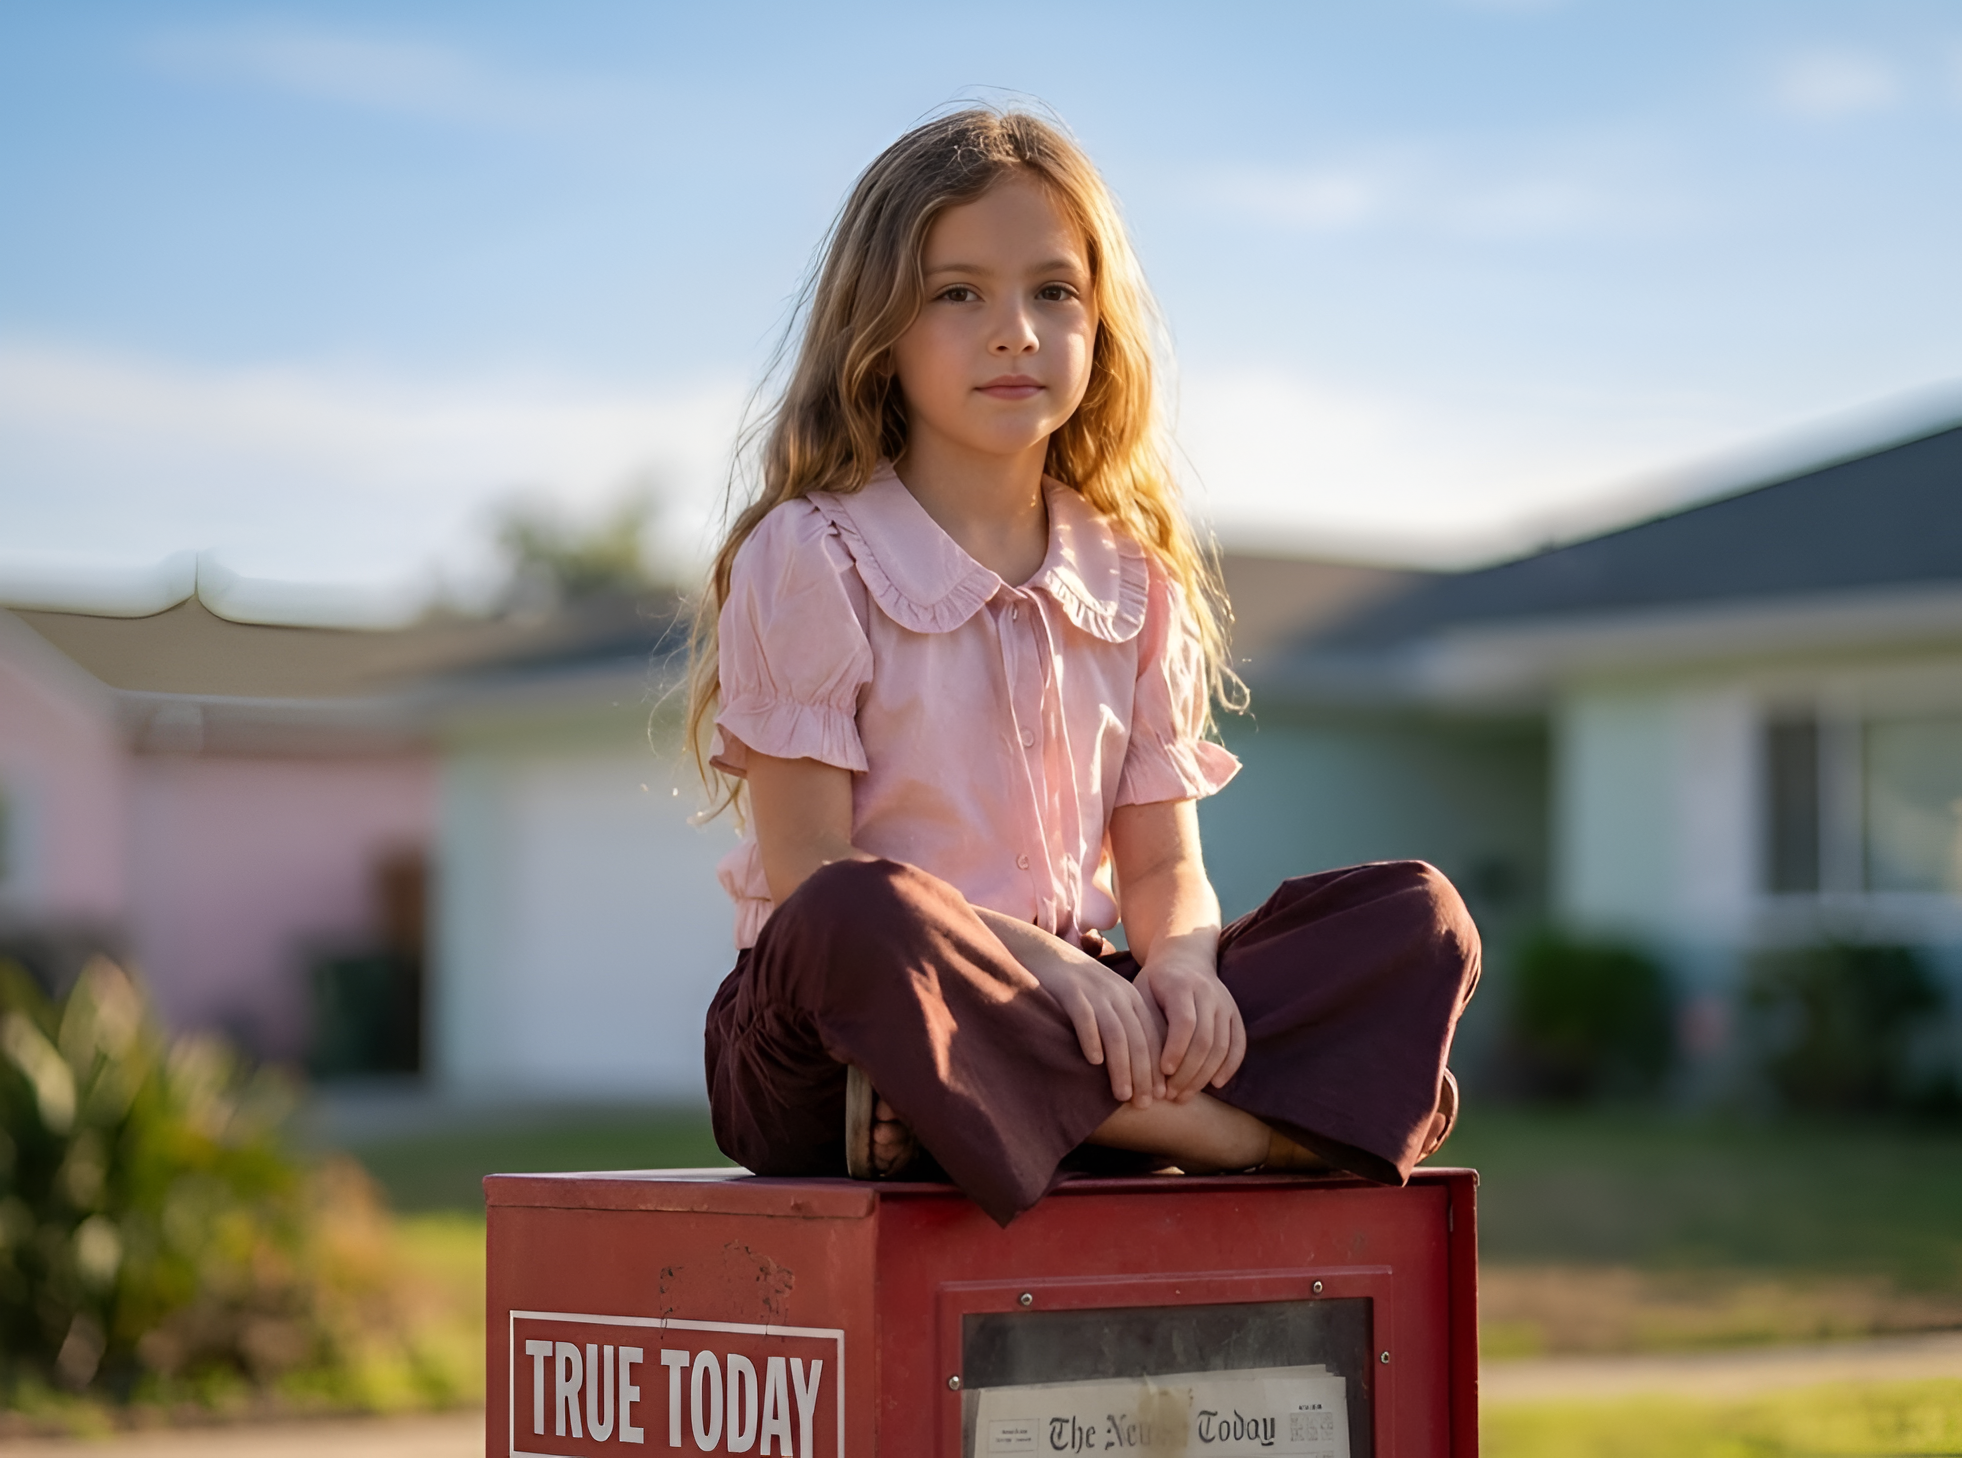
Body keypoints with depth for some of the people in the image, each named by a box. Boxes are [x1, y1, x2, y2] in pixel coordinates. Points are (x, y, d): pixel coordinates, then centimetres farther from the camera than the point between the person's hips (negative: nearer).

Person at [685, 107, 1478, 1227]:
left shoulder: (1135, 581, 13)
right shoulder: (811, 557, -4)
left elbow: (1162, 865, 11)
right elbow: (809, 879, -12)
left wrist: (1182, 965, -15)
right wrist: (1050, 974, -26)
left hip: (1072, 1011, 5)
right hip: (827, 1040, -5)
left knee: (1420, 918, -8)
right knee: (857, 917, -41)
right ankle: (1261, 1131, -28)